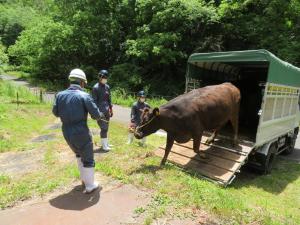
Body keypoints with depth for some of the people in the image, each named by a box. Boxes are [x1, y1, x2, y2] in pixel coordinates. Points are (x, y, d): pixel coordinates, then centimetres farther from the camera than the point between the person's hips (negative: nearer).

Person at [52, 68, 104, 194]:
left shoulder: (60, 95, 0)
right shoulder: (84, 96, -15)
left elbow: (55, 112, 11)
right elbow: (96, 115, -13)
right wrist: (101, 115, 9)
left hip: (67, 133, 6)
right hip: (81, 133, -6)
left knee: (79, 154, 29)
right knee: (88, 159, 12)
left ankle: (84, 178, 41)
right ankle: (90, 186, 23)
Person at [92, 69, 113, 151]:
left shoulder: (107, 87, 9)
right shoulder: (96, 88, -11)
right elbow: (94, 101, -12)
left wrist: (111, 109, 14)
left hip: (107, 111, 7)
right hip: (100, 111, -7)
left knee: (106, 128, 15)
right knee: (103, 128, -4)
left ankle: (105, 143, 29)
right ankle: (104, 146, 7)